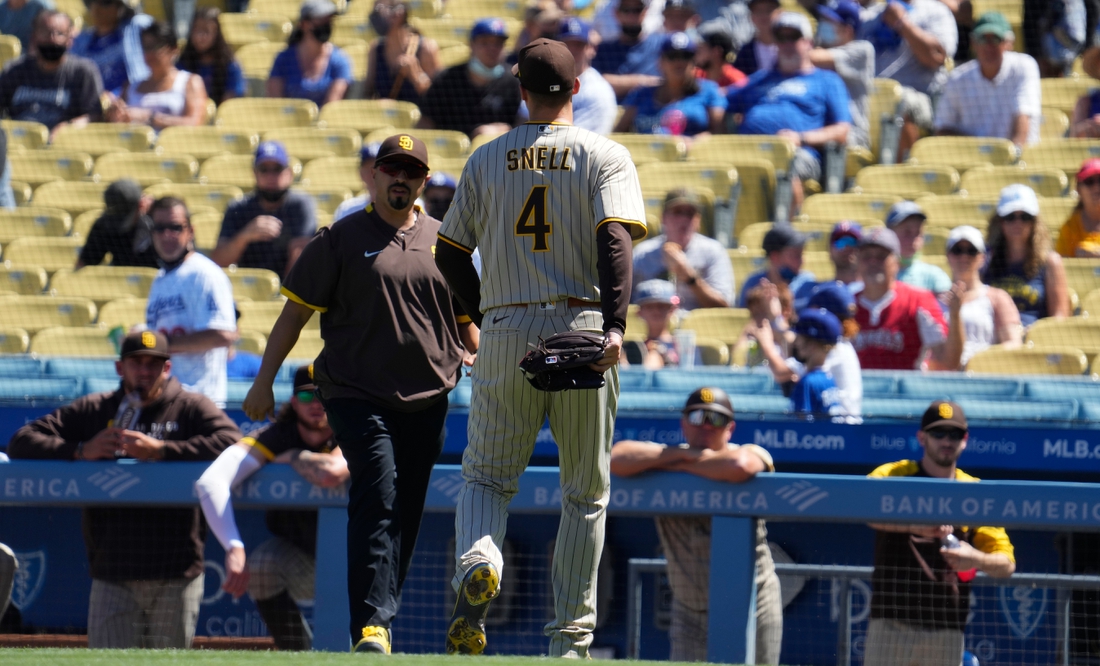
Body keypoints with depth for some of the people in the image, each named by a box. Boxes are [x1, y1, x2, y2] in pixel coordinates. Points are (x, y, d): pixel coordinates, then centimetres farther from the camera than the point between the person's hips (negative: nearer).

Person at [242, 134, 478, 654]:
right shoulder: (341, 239, 3)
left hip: (426, 401, 4)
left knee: (405, 515, 7)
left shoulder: (444, 242, 13)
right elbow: (295, 312, 4)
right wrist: (264, 382, -1)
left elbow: (466, 322, 20)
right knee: (377, 499, -19)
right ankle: (371, 625, -25)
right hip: (357, 396, -4)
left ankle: (376, 625, 19)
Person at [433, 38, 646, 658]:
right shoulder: (604, 156, 1)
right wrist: (615, 324, -23)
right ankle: (571, 640, 8)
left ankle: (478, 566, -25)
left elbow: (450, 253, 13)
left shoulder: (486, 159, 10)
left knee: (487, 478, 8)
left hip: (507, 333, 1)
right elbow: (615, 237, -14)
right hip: (582, 326, -1)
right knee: (586, 491, 9)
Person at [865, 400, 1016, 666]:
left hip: (946, 633, 3)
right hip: (891, 624, -3)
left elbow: (1006, 564, 6)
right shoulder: (892, 476, 3)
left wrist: (977, 559, -18)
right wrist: (912, 525, -39)